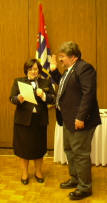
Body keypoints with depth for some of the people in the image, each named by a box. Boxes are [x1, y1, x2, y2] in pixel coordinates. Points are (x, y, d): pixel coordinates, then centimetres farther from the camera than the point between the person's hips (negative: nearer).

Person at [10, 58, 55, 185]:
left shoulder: (46, 82, 7)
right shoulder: (18, 81, 5)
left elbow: (53, 99, 1)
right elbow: (12, 98, -2)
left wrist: (43, 96, -17)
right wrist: (19, 99, -23)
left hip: (40, 120, 1)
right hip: (23, 120, -1)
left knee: (39, 147, 9)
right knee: (23, 146, 6)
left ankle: (38, 172, 28)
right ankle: (24, 173, 24)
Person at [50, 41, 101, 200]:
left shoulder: (84, 68, -16)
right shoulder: (69, 69, 15)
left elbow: (89, 93, -23)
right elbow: (62, 85, 29)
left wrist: (81, 118, -26)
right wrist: (53, 70, 17)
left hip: (80, 121, -11)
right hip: (69, 120, 11)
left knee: (80, 154, -2)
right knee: (69, 150, 20)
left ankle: (85, 187, 12)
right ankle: (75, 179, 36)